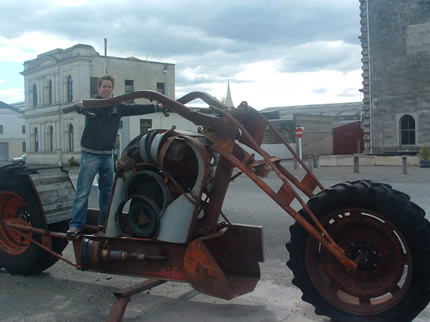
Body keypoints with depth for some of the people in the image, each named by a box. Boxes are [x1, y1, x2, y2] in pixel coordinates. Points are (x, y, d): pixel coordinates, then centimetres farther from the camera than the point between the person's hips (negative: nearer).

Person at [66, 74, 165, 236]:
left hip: (107, 155, 5)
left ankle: (104, 221, 23)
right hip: (90, 154, -5)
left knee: (107, 190, 12)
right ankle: (77, 224, -2)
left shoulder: (117, 107, 8)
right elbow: (81, 107, -25)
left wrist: (158, 106, -1)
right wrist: (79, 106, -50)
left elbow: (136, 108, 6)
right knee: (83, 191, -6)